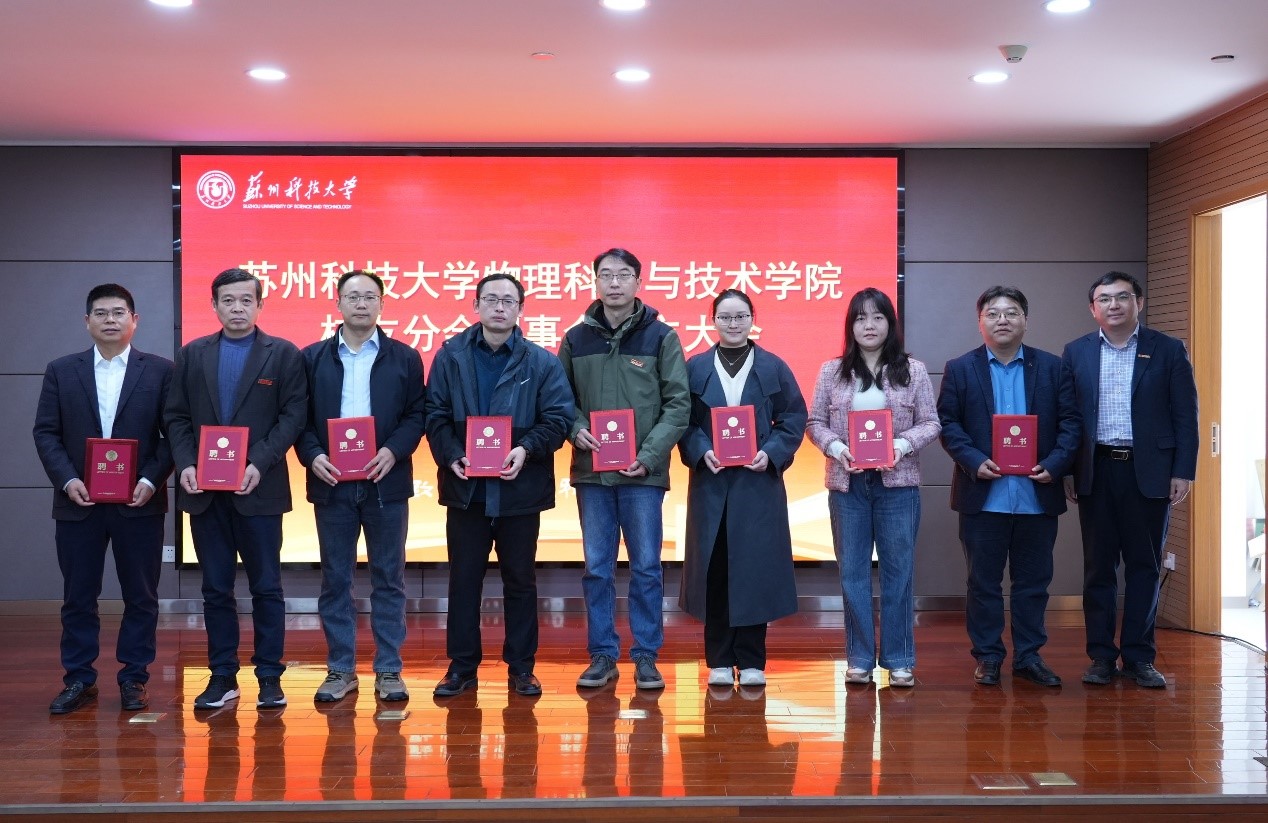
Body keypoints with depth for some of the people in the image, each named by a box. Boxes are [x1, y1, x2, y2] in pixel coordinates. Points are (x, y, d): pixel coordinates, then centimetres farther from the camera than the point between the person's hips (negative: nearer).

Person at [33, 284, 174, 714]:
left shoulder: (160, 370, 2)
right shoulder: (61, 371, 7)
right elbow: (45, 432, 4)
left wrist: (151, 480, -13)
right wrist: (67, 480, -10)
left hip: (139, 502, -1)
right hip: (79, 502, 2)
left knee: (141, 596, 5)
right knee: (78, 597, 7)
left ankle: (133, 678, 16)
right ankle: (79, 679, 18)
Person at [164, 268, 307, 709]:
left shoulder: (284, 354, 1)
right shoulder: (192, 354, 11)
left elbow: (293, 416, -5)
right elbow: (176, 416, 9)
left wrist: (259, 464, -15)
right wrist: (185, 464, -6)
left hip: (259, 489, -3)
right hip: (204, 489, 3)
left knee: (266, 587, 3)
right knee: (216, 588, 8)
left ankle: (270, 677, 11)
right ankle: (222, 676, 16)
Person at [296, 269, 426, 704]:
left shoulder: (404, 357, 5)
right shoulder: (312, 357, 7)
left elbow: (416, 415, 2)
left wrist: (393, 450, -14)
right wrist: (312, 454, -13)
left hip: (385, 482, -1)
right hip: (331, 483, 1)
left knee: (388, 579, 4)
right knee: (335, 579, 6)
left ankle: (388, 670, 12)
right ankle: (340, 669, 15)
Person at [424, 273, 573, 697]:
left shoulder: (541, 362, 1)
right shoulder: (450, 355, 4)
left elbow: (558, 417, -4)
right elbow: (435, 414, 0)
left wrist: (526, 449, -19)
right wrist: (451, 455, -15)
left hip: (520, 487, 0)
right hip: (466, 486, 1)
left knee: (520, 579, 9)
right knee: (464, 578, 7)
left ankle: (521, 667, 19)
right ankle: (462, 666, 17)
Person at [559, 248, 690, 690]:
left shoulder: (661, 336, 0)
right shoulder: (576, 338, 7)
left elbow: (678, 403, -3)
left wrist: (649, 455, -13)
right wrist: (575, 429, -10)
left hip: (643, 472, -2)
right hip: (591, 471, 2)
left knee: (646, 567, 4)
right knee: (597, 569, 7)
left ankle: (646, 656, 14)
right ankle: (602, 655, 17)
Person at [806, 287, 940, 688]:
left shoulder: (913, 370, 4)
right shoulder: (832, 371, 6)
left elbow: (930, 423, 2)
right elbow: (815, 422, 6)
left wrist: (904, 444, -15)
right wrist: (834, 446, -13)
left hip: (897, 482, -1)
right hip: (847, 482, 1)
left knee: (898, 570, 3)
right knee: (853, 572, 6)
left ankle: (899, 660, 13)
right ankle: (859, 658, 15)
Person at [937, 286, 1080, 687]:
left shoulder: (1052, 367, 6)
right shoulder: (960, 369, 4)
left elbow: (1070, 423, 3)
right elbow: (947, 423, -1)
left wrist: (1054, 465, -12)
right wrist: (974, 461, -15)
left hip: (1038, 495, 1)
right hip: (983, 496, -1)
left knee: (1033, 581, 9)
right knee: (983, 582, 6)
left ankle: (1029, 656, 20)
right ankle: (987, 658, 16)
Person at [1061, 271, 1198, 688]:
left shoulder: (1168, 351, 3)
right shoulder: (1076, 352, 7)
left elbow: (1186, 416, 1)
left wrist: (1183, 472, -5)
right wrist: (1066, 470, 1)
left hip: (1149, 472, -1)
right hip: (1096, 471, 1)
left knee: (1144, 567, 5)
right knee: (1098, 567, 5)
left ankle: (1139, 657, 13)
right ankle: (1101, 656, 12)